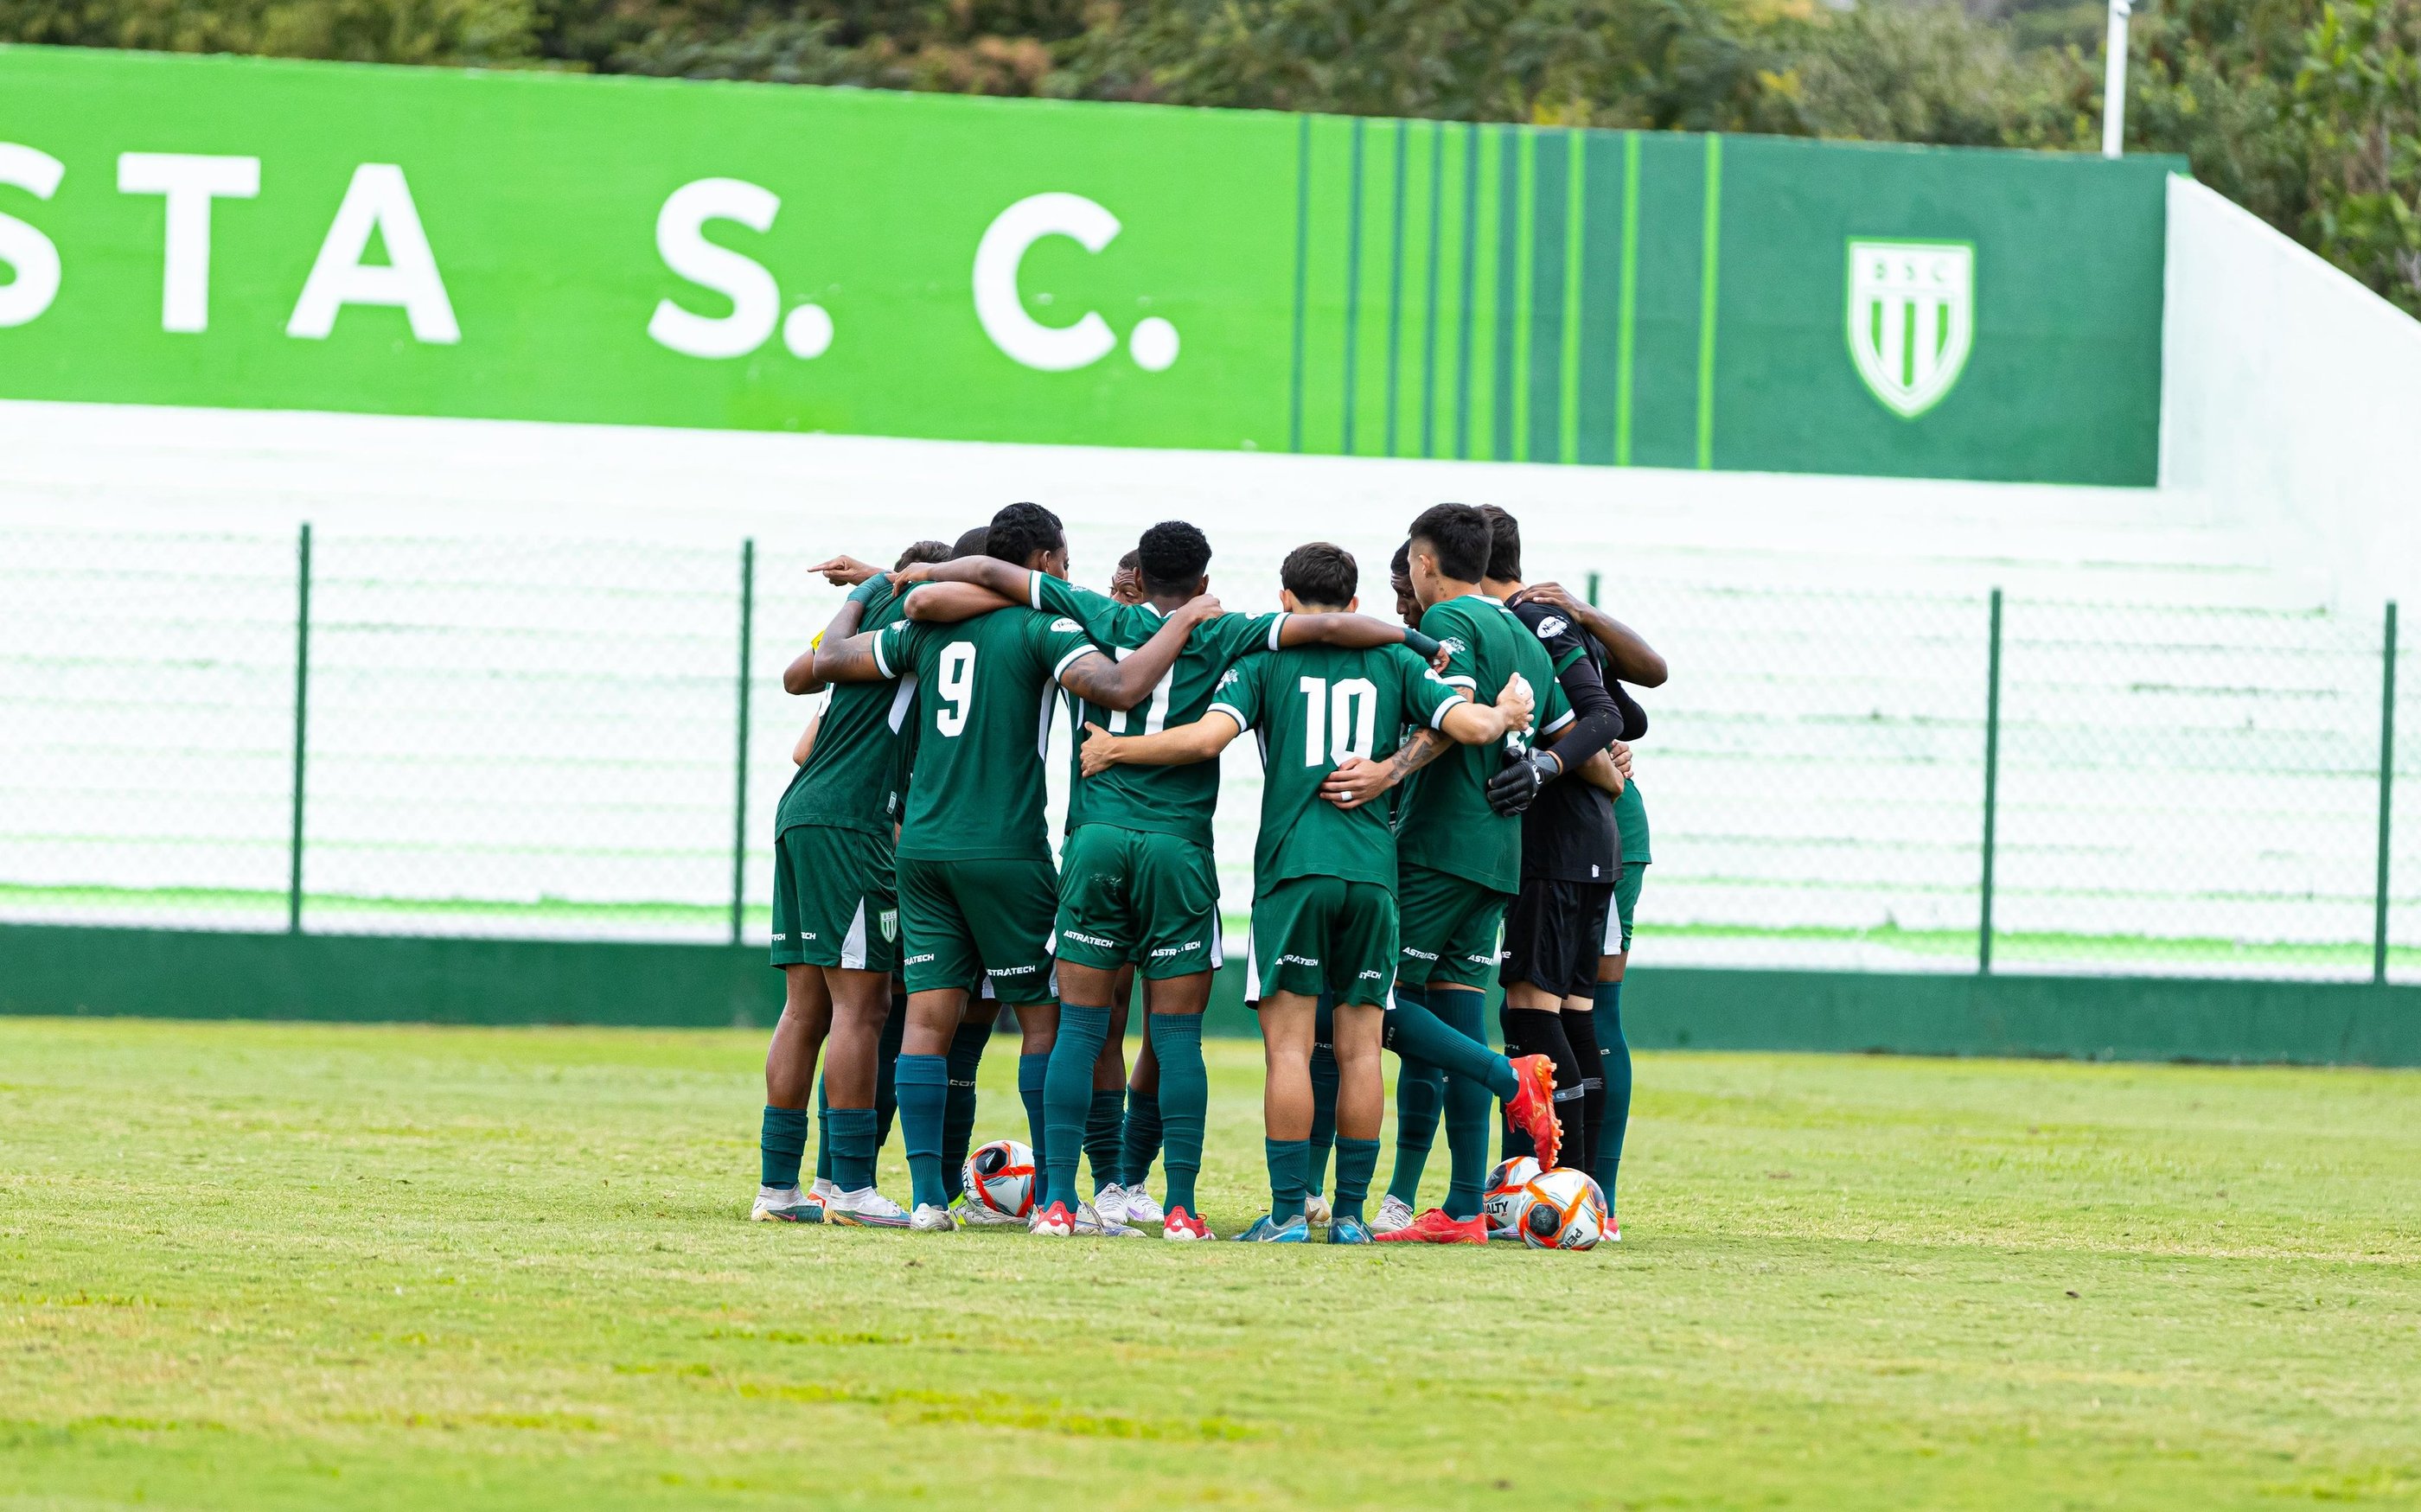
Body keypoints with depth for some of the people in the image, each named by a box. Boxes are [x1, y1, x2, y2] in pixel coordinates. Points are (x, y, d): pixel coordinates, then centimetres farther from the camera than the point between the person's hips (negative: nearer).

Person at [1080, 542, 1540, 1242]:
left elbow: (1208, 737, -10)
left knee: (1288, 1045, -3)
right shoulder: (1394, 662, 11)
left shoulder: (1265, 659, 4)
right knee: (1360, 1047, 6)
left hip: (1293, 869, -2)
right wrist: (1506, 715, 23)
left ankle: (1287, 1211, -8)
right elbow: (1471, 725, 0)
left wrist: (1114, 750, 3)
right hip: (1373, 870, 2)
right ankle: (1351, 1212, 5)